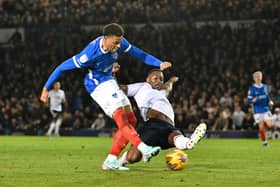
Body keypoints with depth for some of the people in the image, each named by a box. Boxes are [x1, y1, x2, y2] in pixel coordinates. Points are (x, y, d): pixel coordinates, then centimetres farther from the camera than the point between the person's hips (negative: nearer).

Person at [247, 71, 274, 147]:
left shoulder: (265, 86, 8)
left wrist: (270, 101, 1)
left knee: (269, 125, -10)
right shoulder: (252, 88, -4)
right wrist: (253, 100, -27)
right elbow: (248, 100, -5)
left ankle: (263, 127, 24)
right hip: (257, 111, -3)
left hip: (266, 109, 3)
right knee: (261, 127, -5)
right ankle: (264, 141, 14)